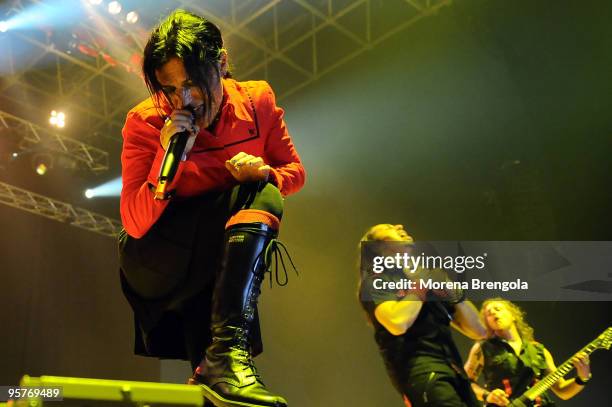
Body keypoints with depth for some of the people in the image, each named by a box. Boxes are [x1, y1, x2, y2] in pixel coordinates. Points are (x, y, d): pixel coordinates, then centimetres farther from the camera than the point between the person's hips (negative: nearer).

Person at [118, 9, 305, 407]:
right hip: (155, 263, -4)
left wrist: (265, 173, -20)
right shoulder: (145, 122, -15)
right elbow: (135, 224, -17)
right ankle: (223, 357, -31)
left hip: (222, 257, 4)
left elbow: (294, 172, 4)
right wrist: (168, 156, -31)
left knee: (264, 192, -27)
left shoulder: (258, 101, -7)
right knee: (257, 196, -27)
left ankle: (220, 356, -32)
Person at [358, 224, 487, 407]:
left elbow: (478, 331, 20)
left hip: (453, 370, 7)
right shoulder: (376, 282, 6)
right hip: (420, 369, -7)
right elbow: (398, 323, -17)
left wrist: (454, 291, 6)